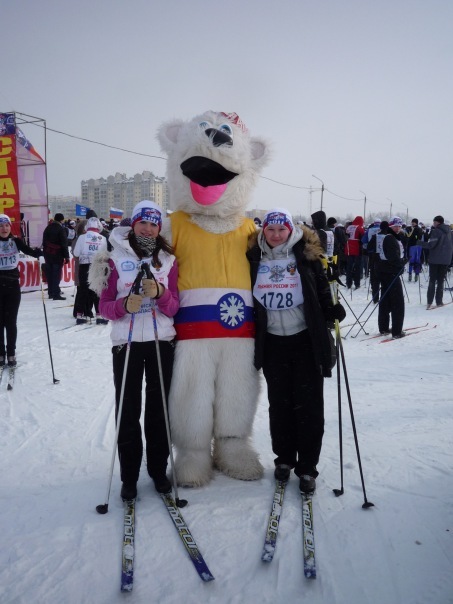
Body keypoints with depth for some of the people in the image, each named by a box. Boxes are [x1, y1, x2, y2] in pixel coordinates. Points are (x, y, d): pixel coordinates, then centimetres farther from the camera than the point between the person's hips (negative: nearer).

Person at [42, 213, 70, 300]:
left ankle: (51, 293, 18)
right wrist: (66, 256, -9)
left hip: (48, 255, 7)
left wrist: (45, 253, 19)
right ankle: (56, 294, -7)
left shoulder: (48, 228, 11)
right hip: (57, 255, -7)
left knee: (49, 274, 11)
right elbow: (64, 244, -13)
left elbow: (44, 242, 15)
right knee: (56, 275, -5)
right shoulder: (60, 229, -11)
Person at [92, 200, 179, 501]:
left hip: (162, 341, 2)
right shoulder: (115, 259, 1)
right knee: (128, 410, 3)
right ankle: (129, 476, 16)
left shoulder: (168, 260, 6)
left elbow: (174, 308, 0)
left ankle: (159, 469, 24)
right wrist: (124, 305, -22)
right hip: (126, 342, -1)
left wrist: (160, 293, -19)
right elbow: (104, 305, -2)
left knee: (159, 408, 9)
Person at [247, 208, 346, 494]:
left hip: (306, 340, -2)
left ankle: (307, 468, 14)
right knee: (279, 403, 11)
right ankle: (284, 458, 29)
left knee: (309, 405, 2)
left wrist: (332, 310, -17)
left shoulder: (306, 255, -2)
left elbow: (322, 290, 0)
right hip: (272, 342, 2)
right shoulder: (255, 258, 4)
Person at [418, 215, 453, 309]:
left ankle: (429, 302, -3)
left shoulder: (436, 231, -12)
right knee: (441, 281, 10)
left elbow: (430, 245, -18)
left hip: (435, 260, -5)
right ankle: (439, 301, 6)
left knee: (432, 281, 2)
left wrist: (420, 243, -6)